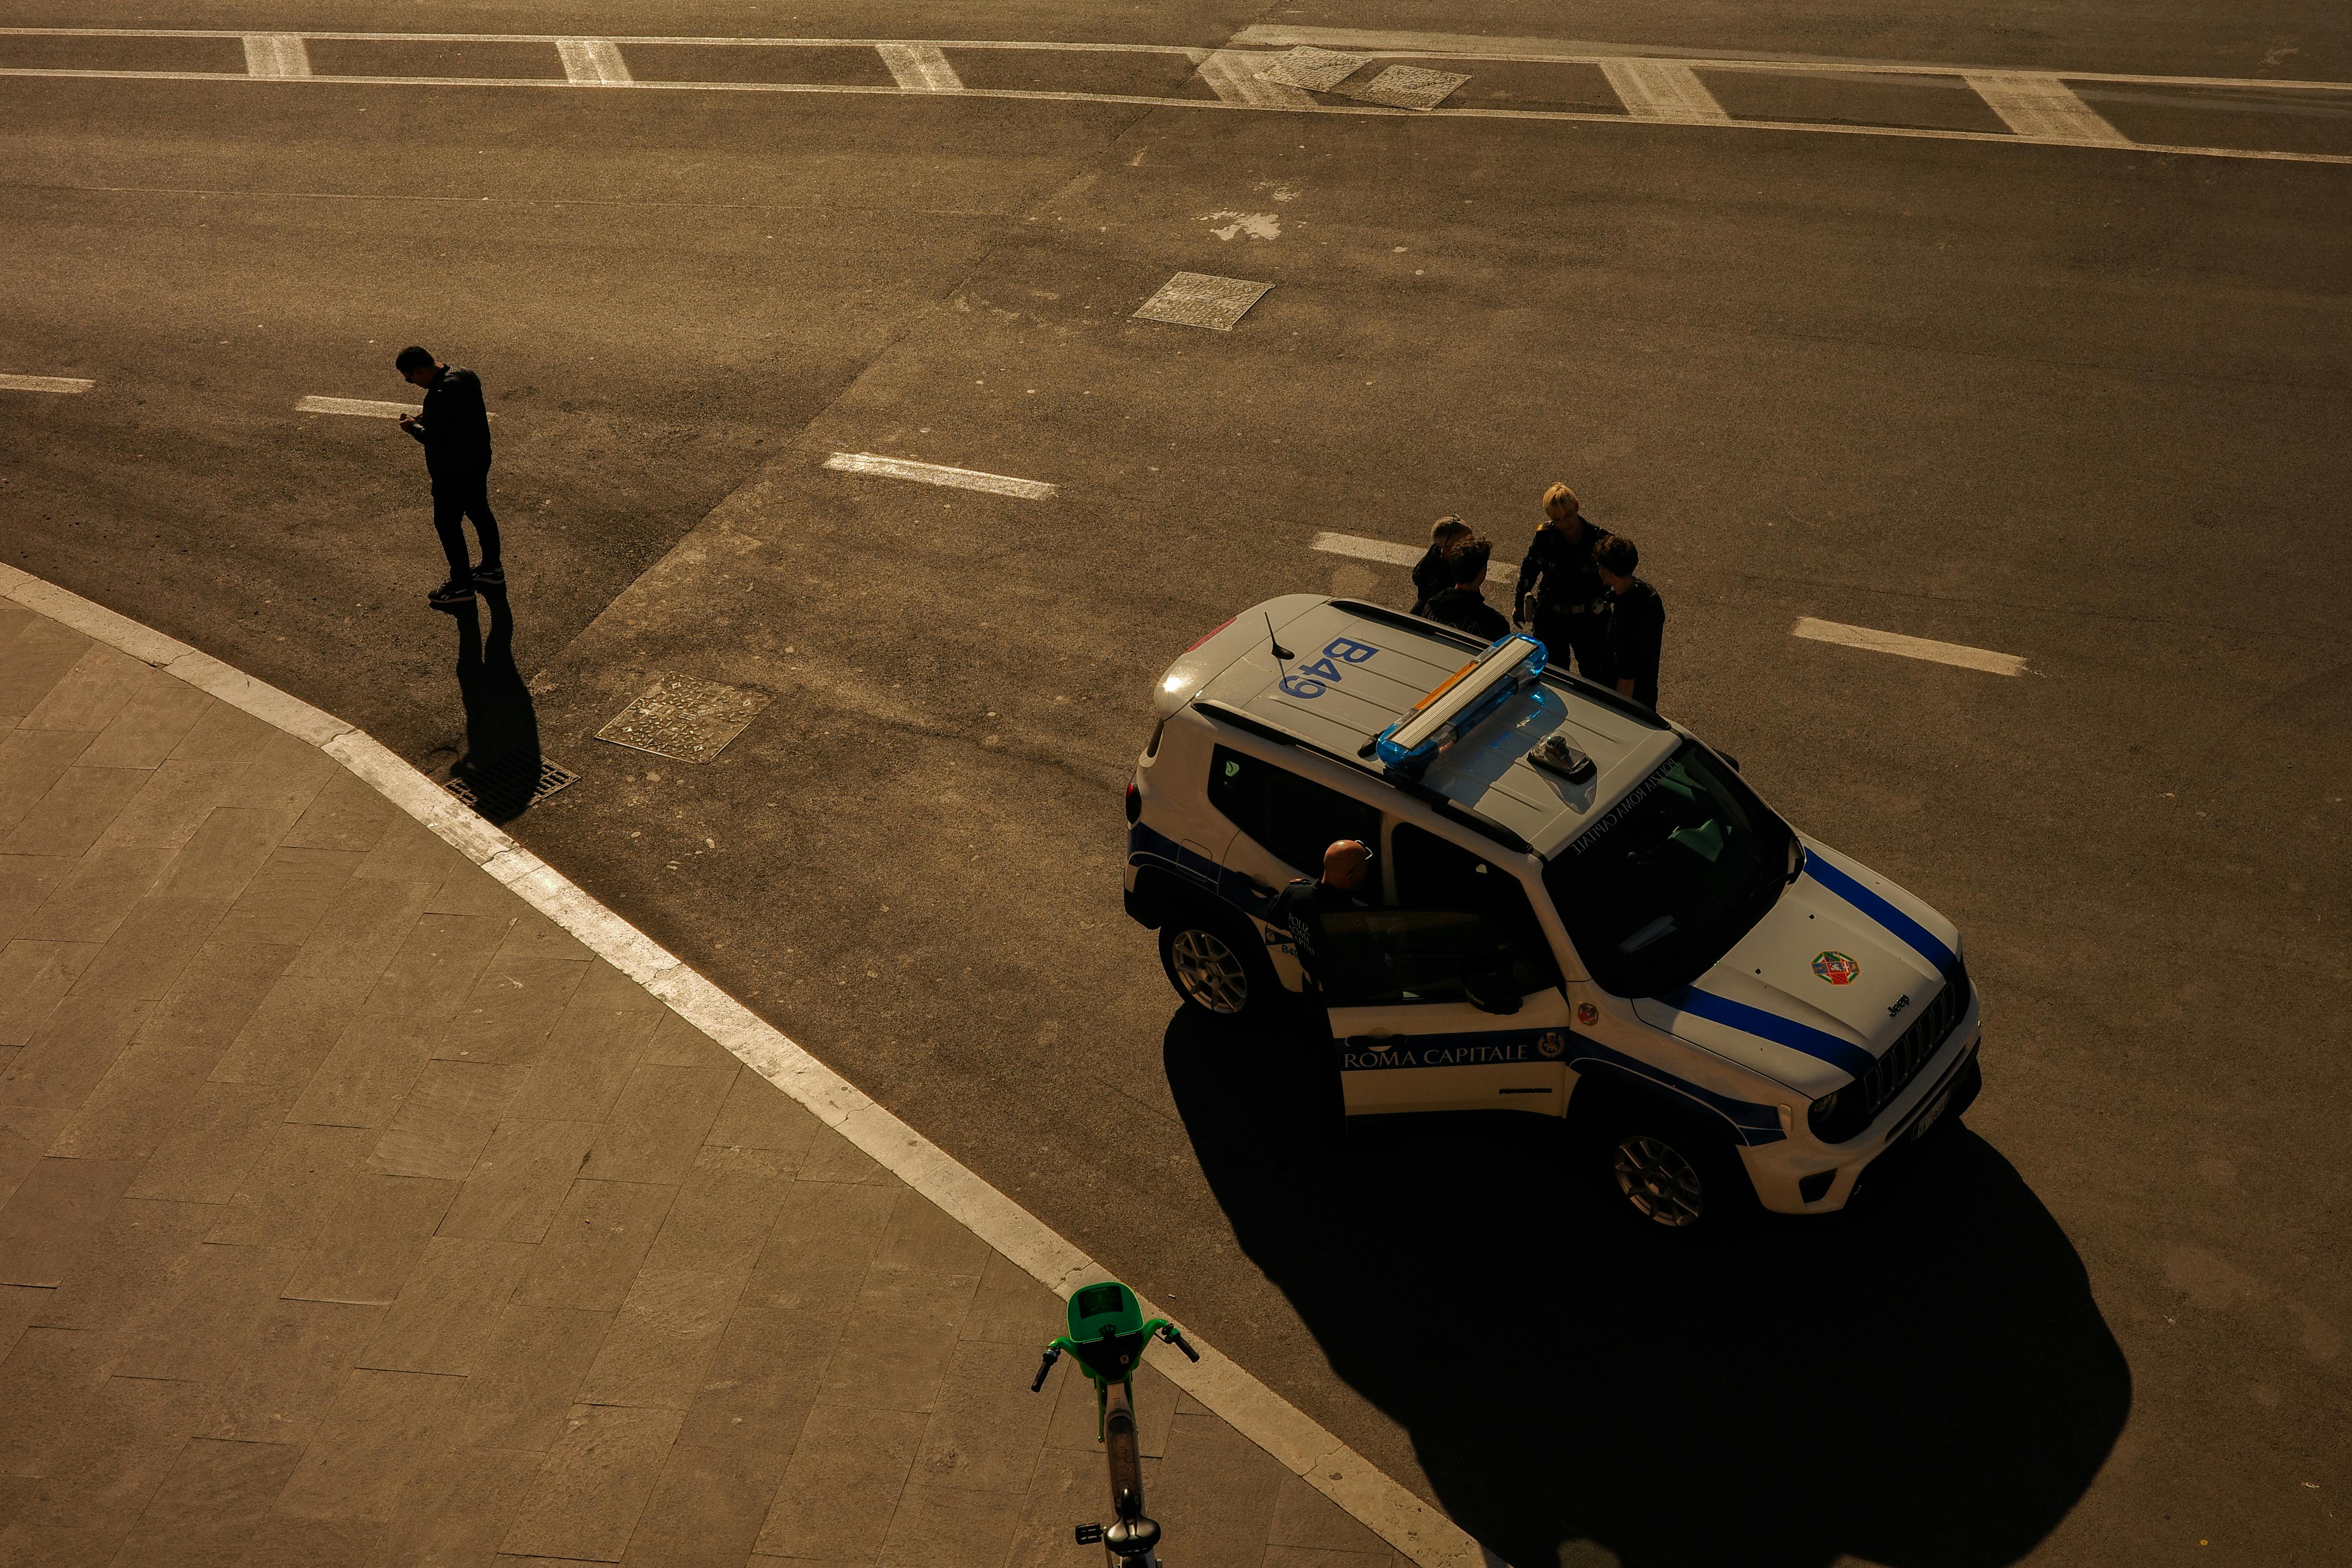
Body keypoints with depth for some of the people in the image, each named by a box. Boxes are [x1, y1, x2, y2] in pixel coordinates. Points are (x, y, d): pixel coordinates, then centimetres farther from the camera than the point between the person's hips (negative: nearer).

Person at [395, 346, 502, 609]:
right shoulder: (467, 375, -2)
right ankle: (492, 569, 38)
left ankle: (461, 586, 16)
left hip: (453, 471, -9)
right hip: (479, 460, 9)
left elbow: (433, 439, -24)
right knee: (480, 513, 23)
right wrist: (427, 419, 8)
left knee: (447, 525, 6)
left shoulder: (439, 395, -29)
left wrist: (413, 427, -5)